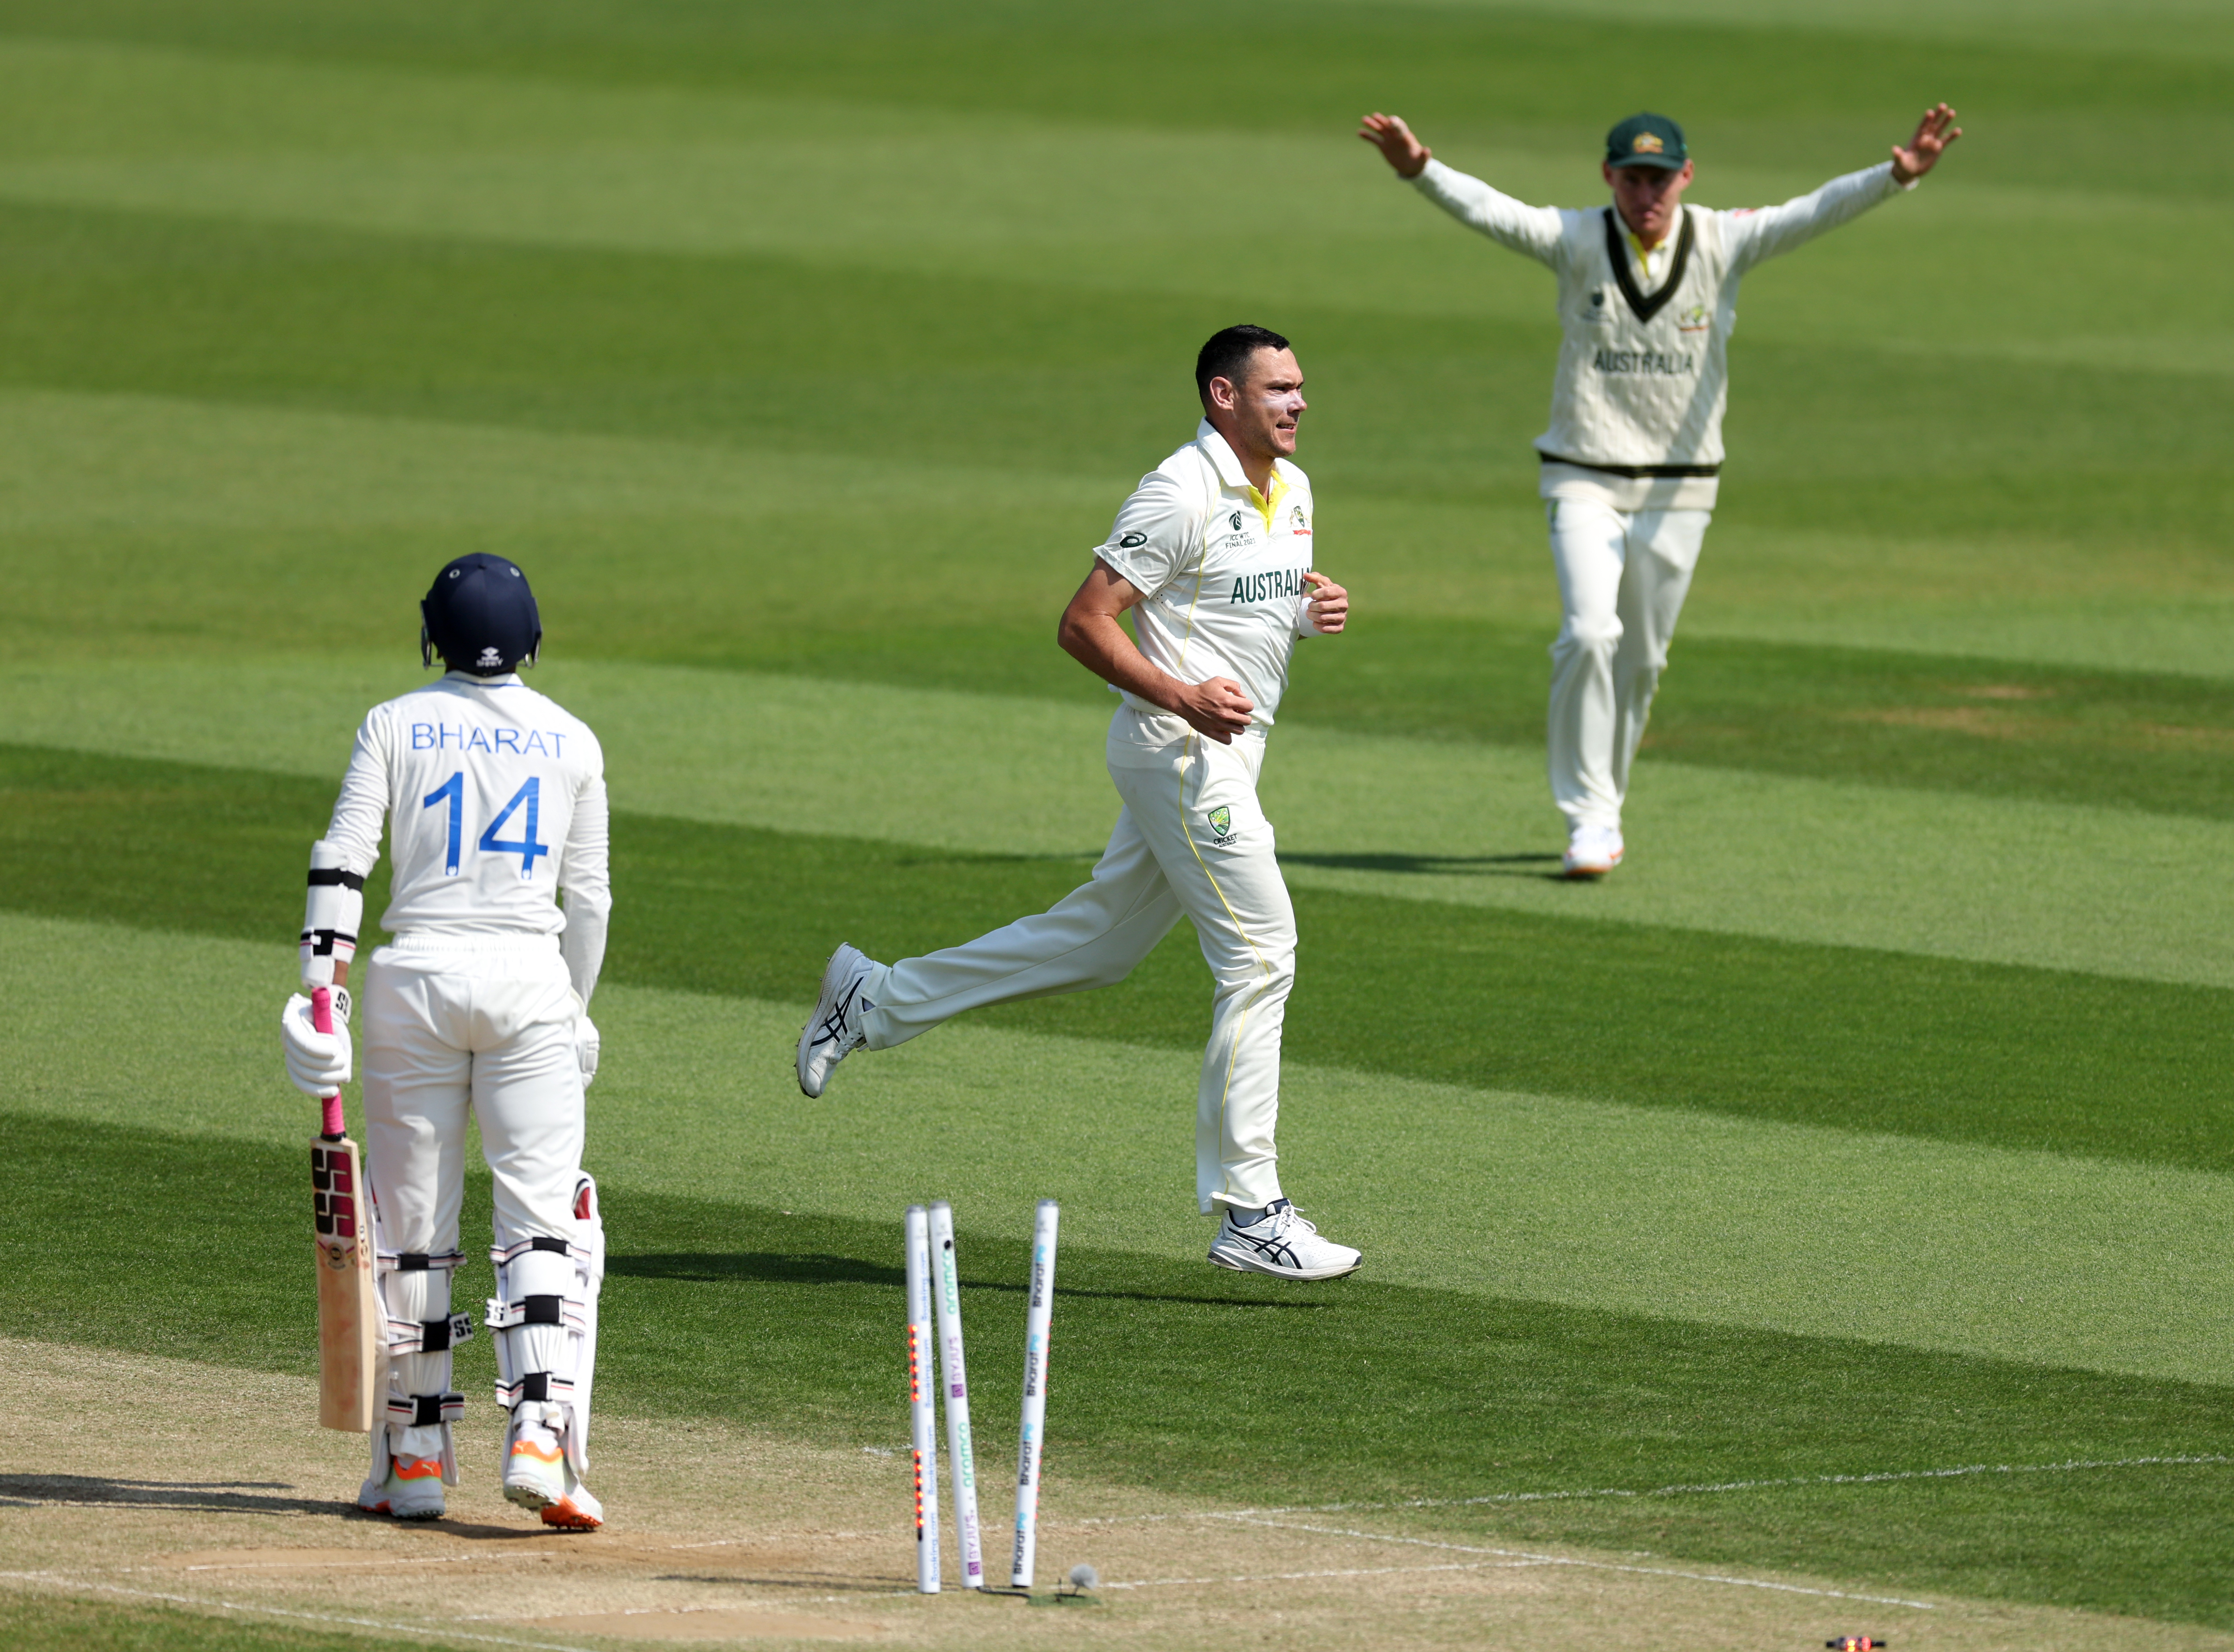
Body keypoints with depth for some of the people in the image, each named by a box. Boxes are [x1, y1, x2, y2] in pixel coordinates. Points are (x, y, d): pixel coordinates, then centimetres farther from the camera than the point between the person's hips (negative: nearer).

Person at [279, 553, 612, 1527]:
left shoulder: (395, 727, 3)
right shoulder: (570, 742, 7)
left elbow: (342, 862, -5)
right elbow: (589, 895, 10)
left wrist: (321, 988, -8)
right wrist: (576, 1007, 21)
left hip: (416, 974, 0)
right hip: (529, 976, 0)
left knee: (411, 1221, 8)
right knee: (543, 1217, -2)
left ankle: (415, 1452, 12)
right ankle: (539, 1434, -19)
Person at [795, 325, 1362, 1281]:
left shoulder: (1291, 491, 12)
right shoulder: (1183, 493, -16)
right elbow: (1085, 623, -17)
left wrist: (1317, 608, 4)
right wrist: (1186, 696, -27)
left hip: (1225, 754, 10)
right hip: (1179, 747, -10)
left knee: (1099, 943, 17)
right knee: (1260, 955, -11)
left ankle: (874, 1000, 29)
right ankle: (1247, 1213, -8)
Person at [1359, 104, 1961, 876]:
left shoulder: (1724, 244, -4)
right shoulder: (1578, 241, -7)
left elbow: (1817, 212, -17)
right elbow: (1489, 210, -22)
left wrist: (1897, 175, -35)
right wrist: (1421, 170, -41)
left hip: (1678, 491, 2)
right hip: (1585, 483, -2)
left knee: (1640, 661, 9)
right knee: (1590, 634, -19)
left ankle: (1599, 805, 29)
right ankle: (1589, 819, -11)